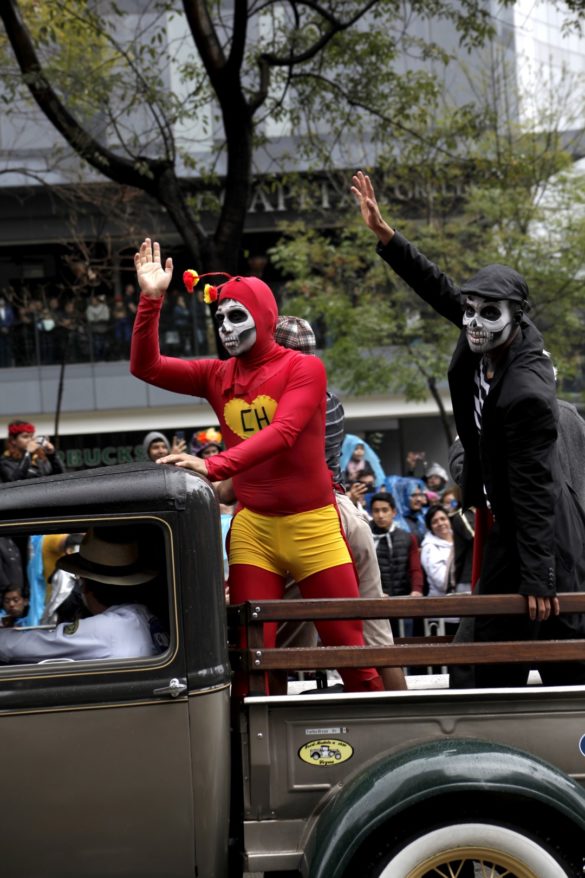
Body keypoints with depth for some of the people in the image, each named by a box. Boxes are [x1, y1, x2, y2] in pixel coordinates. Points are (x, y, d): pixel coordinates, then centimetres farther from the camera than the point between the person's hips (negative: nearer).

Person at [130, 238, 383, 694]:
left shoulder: (304, 368, -7)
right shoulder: (218, 376, 8)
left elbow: (281, 433, -22)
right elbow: (146, 367, 2)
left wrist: (214, 466, -34)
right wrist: (151, 299, -9)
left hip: (311, 524, -3)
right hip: (252, 528, 4)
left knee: (348, 645, 1)